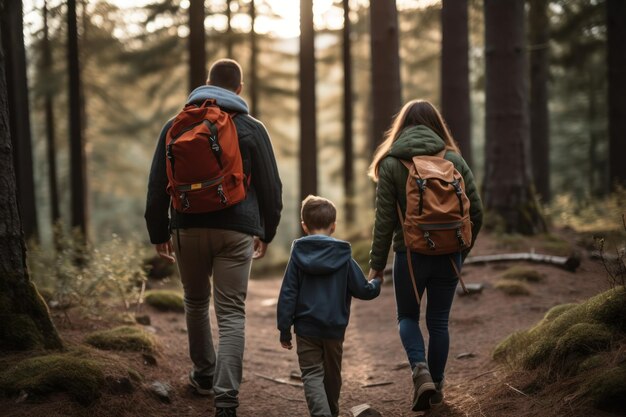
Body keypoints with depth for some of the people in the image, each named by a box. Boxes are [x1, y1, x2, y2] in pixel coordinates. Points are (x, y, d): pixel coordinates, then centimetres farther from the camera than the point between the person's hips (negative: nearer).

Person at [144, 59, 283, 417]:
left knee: (196, 302, 23)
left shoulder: (176, 126, 7)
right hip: (236, 231, -2)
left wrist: (159, 232, 15)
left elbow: (157, 185, 7)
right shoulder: (252, 129, 2)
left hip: (188, 229, 2)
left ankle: (204, 374, 36)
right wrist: (266, 232, 16)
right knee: (231, 313, -2)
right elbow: (271, 187, 4)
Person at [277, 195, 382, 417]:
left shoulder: (298, 255, -5)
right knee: (332, 375, 19)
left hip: (306, 329, -2)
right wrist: (377, 282, 24)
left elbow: (288, 294, -6)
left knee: (312, 375, -1)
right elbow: (363, 290, 1)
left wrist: (284, 329, 0)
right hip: (335, 328, 2)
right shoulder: (344, 256, -3)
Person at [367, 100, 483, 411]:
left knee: (407, 317, 15)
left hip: (410, 255, -2)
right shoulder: (454, 159, 2)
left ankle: (421, 370, -8)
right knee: (438, 321, 14)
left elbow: (384, 220, -7)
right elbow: (476, 212, 3)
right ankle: (435, 387, 20)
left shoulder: (391, 163, -5)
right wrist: (462, 251, 16)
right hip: (448, 256, 2)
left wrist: (377, 265, 0)